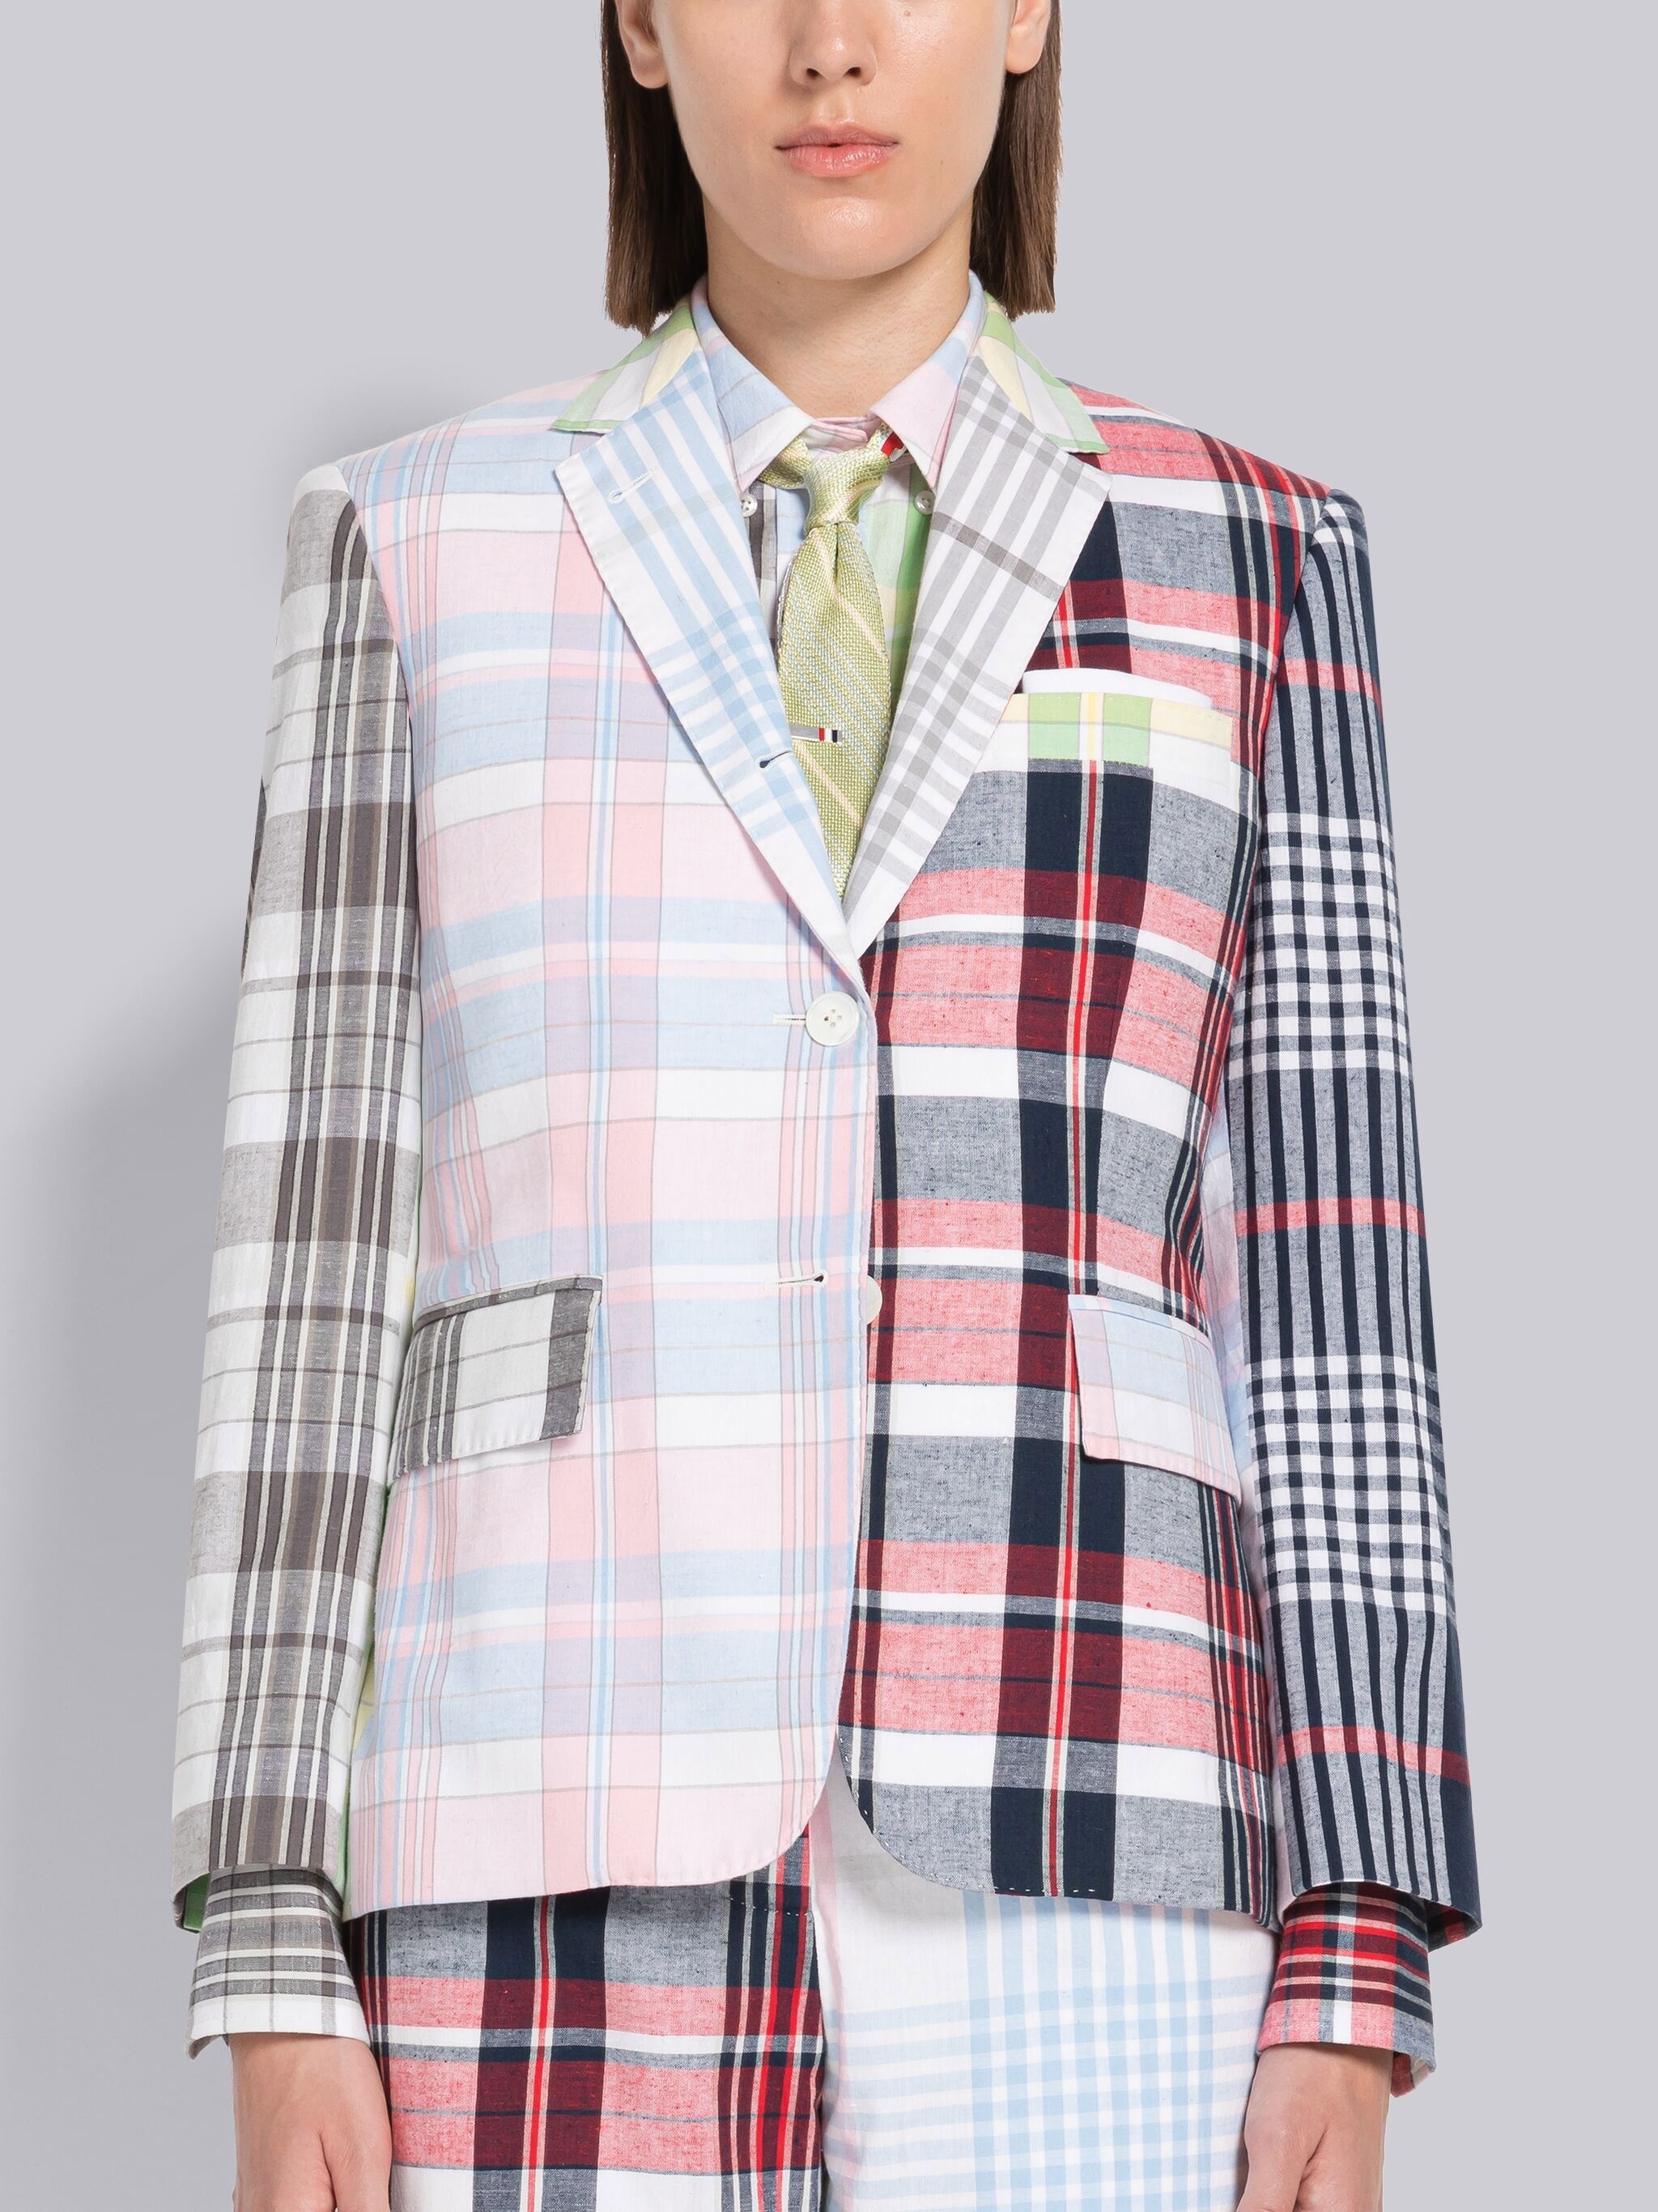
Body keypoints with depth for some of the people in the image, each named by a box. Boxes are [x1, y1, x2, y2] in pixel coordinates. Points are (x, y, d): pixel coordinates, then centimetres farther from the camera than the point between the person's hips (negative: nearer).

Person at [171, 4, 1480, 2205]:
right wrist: (275, 1982, 0)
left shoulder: (1244, 566, 11)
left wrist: (1355, 1976, -2)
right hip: (575, 1880, 0)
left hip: (1066, 1872, 0)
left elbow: (1320, 1296, 6)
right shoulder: (431, 551, 11)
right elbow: (323, 1270, 7)